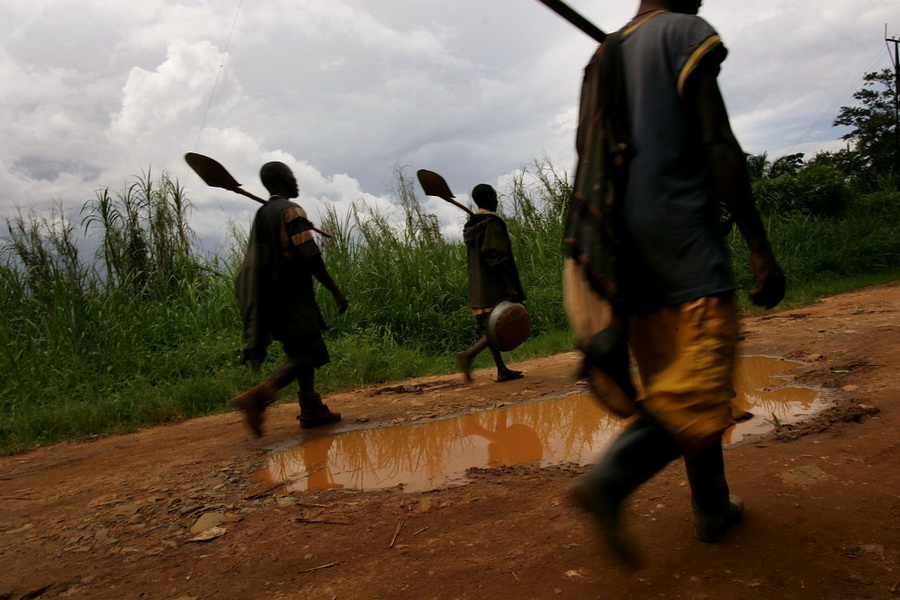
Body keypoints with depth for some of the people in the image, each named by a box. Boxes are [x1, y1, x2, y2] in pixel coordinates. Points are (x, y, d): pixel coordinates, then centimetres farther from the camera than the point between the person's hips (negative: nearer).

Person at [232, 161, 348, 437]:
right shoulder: (291, 211, -10)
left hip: (272, 296, 9)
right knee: (306, 354, -10)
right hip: (293, 295, -9)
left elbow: (258, 260, 19)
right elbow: (310, 257, -19)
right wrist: (336, 291, -14)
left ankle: (311, 410, 14)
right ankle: (257, 396, -24)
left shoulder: (261, 213, 16)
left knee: (302, 351, 14)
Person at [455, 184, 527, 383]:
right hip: (494, 289, -9)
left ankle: (502, 370, 15)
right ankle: (468, 355, -18)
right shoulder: (493, 224, -13)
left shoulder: (470, 227, 14)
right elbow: (498, 258, -19)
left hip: (477, 289, 9)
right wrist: (510, 287, -19)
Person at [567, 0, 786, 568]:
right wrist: (760, 247, -10)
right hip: (683, 235, -8)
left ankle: (714, 508, 20)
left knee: (675, 383, 13)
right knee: (701, 387, -8)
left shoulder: (601, 60, 21)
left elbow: (587, 166, 17)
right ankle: (608, 482, -23)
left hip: (630, 253, 8)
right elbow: (719, 146, -10)